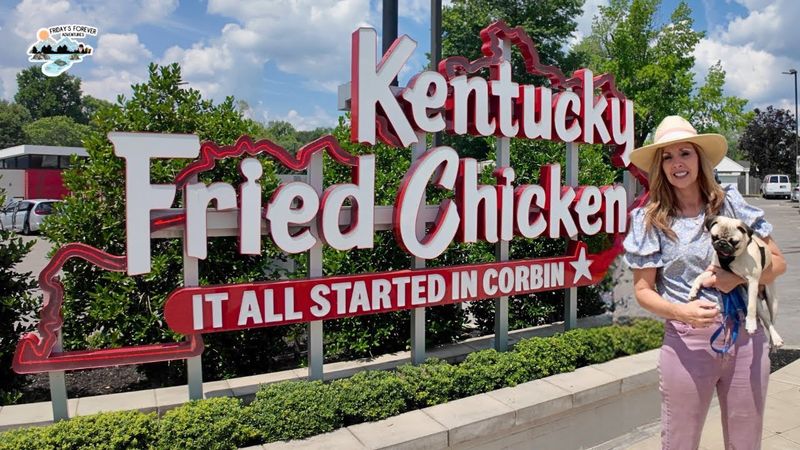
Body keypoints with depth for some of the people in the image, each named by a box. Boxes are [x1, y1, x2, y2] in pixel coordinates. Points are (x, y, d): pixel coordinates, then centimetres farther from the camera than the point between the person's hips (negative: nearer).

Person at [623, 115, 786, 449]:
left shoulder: (731, 203, 3)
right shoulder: (650, 220, -4)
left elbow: (777, 262, 6)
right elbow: (643, 290, -4)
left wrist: (738, 278, -13)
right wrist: (682, 312, -21)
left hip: (746, 337, 3)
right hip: (688, 342, -2)